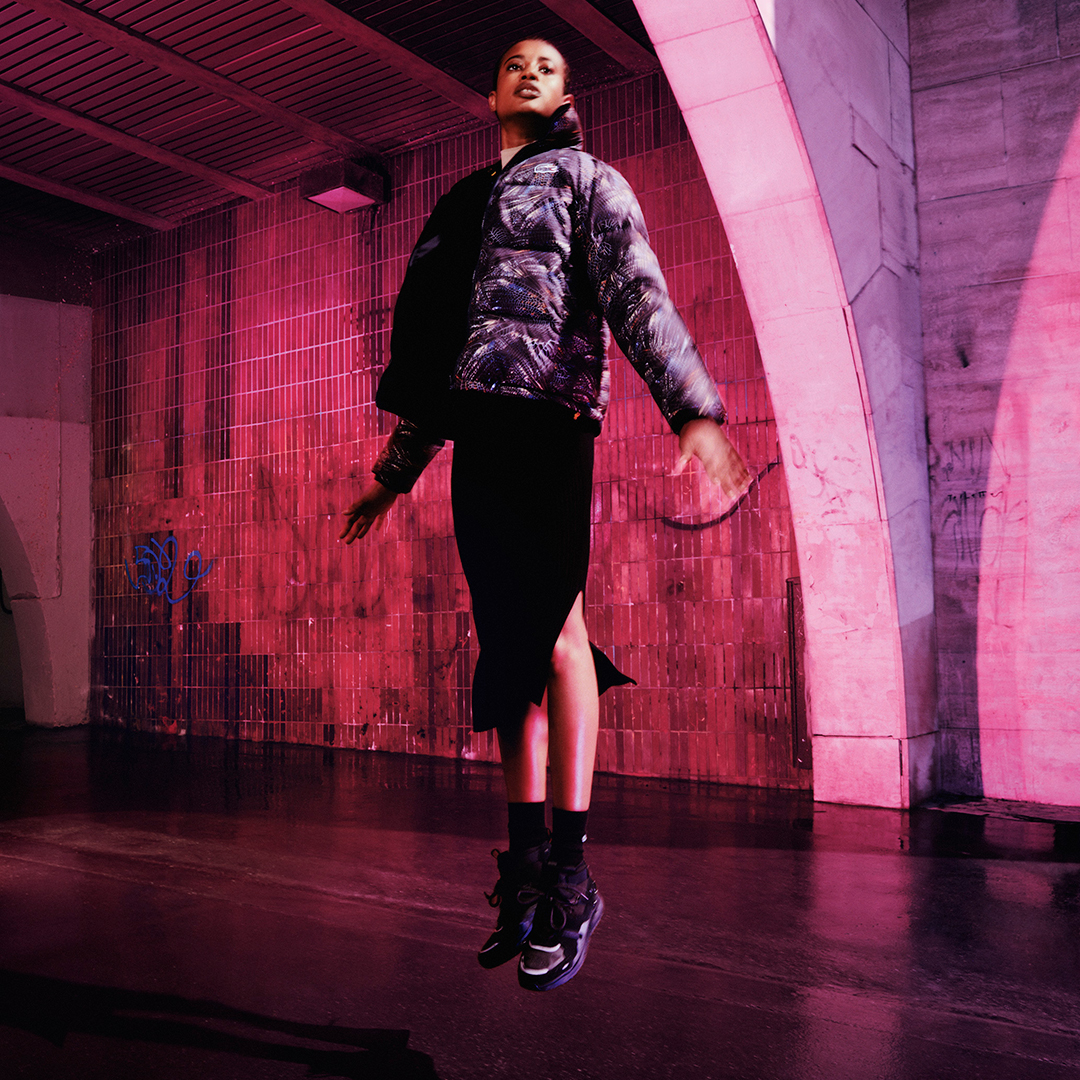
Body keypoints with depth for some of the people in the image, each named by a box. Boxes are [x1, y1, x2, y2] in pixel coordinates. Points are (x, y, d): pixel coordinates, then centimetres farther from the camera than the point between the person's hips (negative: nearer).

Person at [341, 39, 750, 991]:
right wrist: (395, 474, 27)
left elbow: (638, 296, -4)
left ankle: (571, 874, -8)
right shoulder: (466, 207, 30)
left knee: (552, 632, -14)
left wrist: (695, 410, -20)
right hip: (477, 433, 6)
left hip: (547, 419, -6)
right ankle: (528, 862, 8)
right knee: (506, 644, 2)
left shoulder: (585, 177, 14)